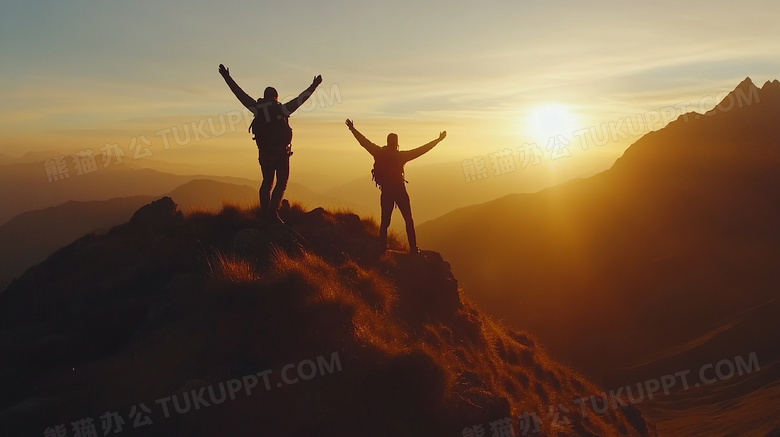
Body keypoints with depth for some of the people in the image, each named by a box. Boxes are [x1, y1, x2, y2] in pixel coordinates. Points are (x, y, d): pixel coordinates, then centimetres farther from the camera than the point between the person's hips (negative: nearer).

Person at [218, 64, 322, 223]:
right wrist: (314, 86, 10)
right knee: (281, 183, 1)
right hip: (281, 153, -4)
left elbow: (241, 95, 10)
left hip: (264, 153, 4)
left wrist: (227, 78, 19)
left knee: (266, 182, 13)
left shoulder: (258, 109, 4)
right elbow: (300, 99, 1)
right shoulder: (282, 109, -4)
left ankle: (265, 214, 6)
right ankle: (273, 212, -13)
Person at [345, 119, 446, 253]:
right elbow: (421, 150, -7)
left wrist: (352, 129, 20)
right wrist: (438, 140, -1)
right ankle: (413, 248, 0)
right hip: (400, 191, -3)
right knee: (409, 221, 4)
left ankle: (382, 247, 7)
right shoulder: (400, 156, -8)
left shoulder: (379, 153, 0)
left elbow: (364, 142, 8)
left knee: (385, 221, 11)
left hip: (386, 192, 3)